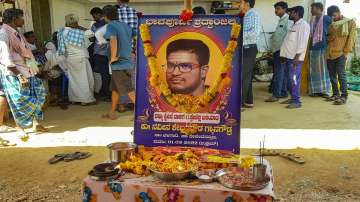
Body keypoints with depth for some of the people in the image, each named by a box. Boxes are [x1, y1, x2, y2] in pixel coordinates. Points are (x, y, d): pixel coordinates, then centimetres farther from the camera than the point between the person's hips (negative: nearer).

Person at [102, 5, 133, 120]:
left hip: (119, 64, -8)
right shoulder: (126, 26, 12)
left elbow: (113, 40, -29)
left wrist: (113, 57, -19)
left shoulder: (111, 26, -10)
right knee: (115, 89, 17)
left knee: (128, 90, -5)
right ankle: (112, 113, 26)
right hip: (127, 62, 8)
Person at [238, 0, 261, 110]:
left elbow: (255, 32, -23)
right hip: (245, 49, 9)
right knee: (247, 76, 13)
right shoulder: (245, 16, 14)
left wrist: (240, 34, -18)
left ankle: (240, 103, -2)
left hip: (249, 49, -9)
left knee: (243, 76, -7)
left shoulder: (254, 15, -11)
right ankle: (249, 101, 23)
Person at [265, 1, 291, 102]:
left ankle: (276, 95, -8)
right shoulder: (281, 20, 19)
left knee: (279, 72, -9)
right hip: (277, 50, 9)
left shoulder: (288, 21, -10)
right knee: (281, 72, 12)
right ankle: (283, 92, 19)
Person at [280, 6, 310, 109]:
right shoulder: (294, 25, 21)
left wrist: (297, 57, -22)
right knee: (289, 79, 11)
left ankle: (296, 101, -6)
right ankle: (293, 98, 19)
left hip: (295, 58, -9)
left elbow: (302, 42, -17)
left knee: (294, 79, -9)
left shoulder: (303, 25, -9)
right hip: (288, 57, 9)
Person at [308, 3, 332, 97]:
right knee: (314, 70, 5)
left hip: (323, 47, -6)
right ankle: (315, 90, 10)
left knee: (323, 69, -2)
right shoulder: (312, 20, 16)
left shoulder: (326, 18, -3)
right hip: (313, 48, 6)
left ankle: (324, 90, 4)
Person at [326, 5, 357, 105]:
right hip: (330, 54, 5)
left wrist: (346, 52, -10)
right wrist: (328, 38, 0)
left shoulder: (350, 22, 3)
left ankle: (344, 96, -8)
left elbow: (351, 38, -3)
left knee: (341, 74, -11)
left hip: (341, 53, -5)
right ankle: (335, 94, 16)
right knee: (332, 75, 7)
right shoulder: (331, 25, 15)